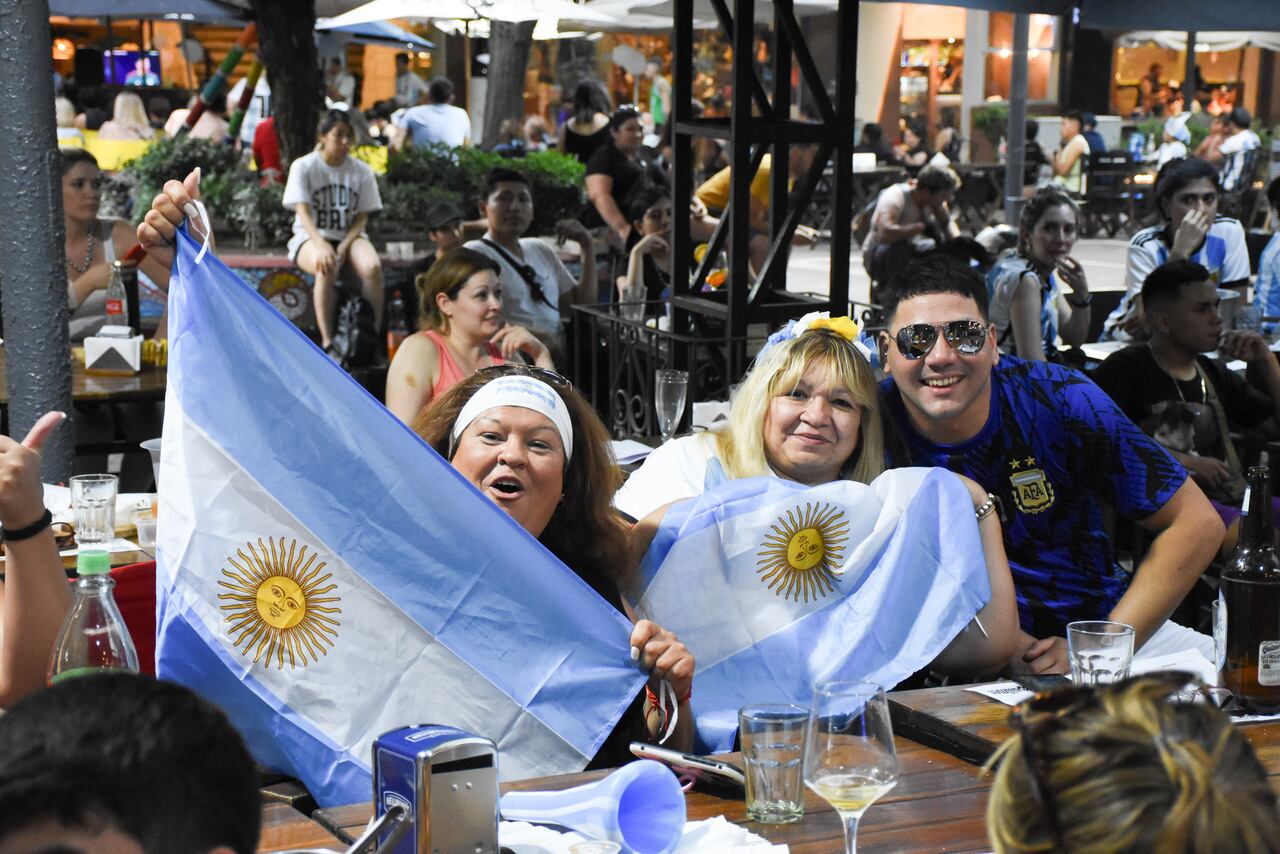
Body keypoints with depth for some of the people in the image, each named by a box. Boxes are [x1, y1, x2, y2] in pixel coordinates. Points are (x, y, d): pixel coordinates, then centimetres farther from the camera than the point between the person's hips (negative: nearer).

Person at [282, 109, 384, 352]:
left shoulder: (362, 171, 5)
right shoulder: (303, 166, -2)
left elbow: (362, 216, 3)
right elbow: (304, 212, -12)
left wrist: (344, 246, -15)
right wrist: (321, 246, -29)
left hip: (350, 235, 3)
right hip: (311, 236, -2)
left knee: (372, 267, -31)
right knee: (327, 267, -38)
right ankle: (327, 341, -34)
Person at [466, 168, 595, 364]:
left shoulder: (541, 250, 21)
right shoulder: (475, 253, 0)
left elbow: (583, 304, 22)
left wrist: (587, 248, 13)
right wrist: (527, 336, -23)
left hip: (558, 358, 7)